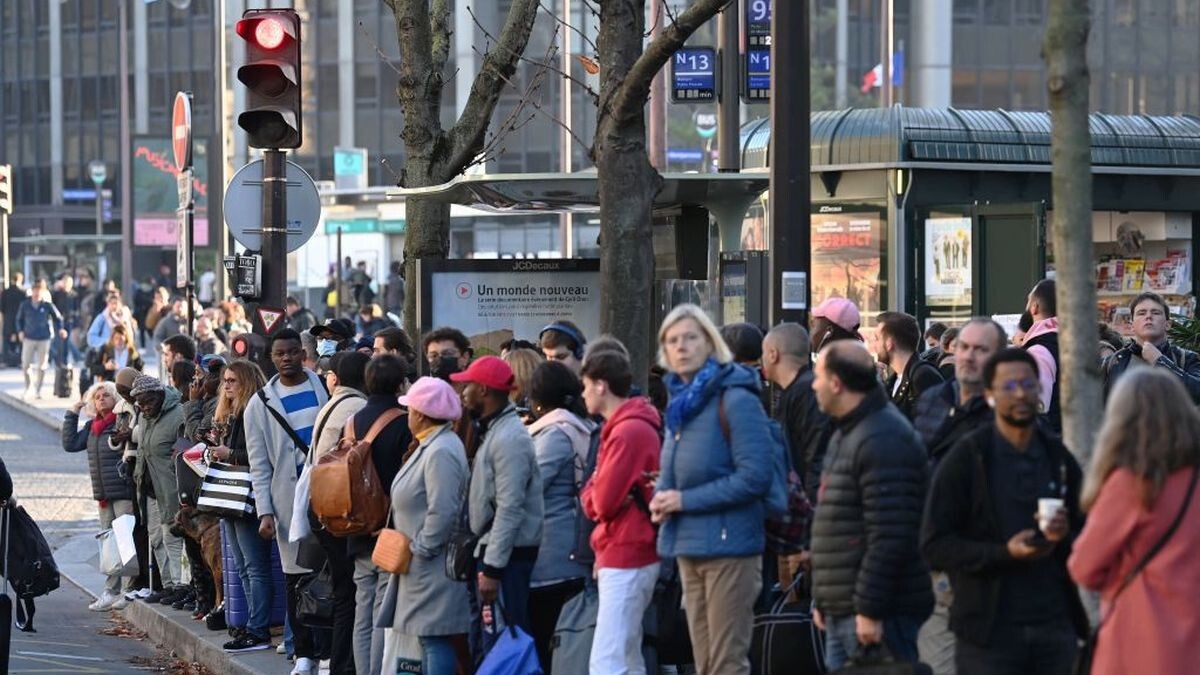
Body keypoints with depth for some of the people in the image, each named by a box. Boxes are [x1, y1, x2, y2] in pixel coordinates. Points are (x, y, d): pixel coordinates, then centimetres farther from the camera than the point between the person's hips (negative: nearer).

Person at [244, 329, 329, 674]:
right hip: (288, 497, 0)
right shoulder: (260, 404, 7)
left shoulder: (325, 386, 6)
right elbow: (259, 465, 7)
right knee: (296, 574, 2)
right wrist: (265, 512, -2)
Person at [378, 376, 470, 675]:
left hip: (436, 569, -11)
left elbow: (443, 513, -26)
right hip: (423, 569, 11)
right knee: (430, 640, 14)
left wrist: (420, 549, -18)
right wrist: (414, 548, 18)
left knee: (436, 640, -9)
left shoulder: (441, 452, -20)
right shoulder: (430, 446, 14)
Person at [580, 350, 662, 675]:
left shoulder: (628, 432, -15)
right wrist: (597, 496, -8)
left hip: (625, 559, -10)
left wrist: (595, 496, 2)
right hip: (625, 558, 10)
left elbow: (602, 501, -19)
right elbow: (591, 500, 13)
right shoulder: (620, 427, 16)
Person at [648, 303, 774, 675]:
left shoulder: (736, 400, -12)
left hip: (728, 546, -8)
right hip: (689, 547, 8)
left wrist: (685, 500, -15)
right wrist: (662, 498, 2)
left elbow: (754, 477, -19)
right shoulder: (681, 401, 13)